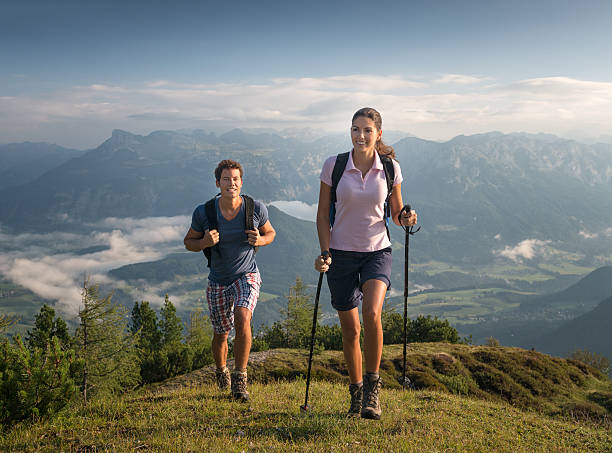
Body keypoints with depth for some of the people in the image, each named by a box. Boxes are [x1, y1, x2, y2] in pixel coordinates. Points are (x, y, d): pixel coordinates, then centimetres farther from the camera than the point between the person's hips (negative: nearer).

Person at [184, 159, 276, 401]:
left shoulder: (256, 208, -13)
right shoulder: (204, 212, -15)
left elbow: (270, 232, 5)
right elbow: (189, 242, -1)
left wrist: (260, 240, -18)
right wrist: (204, 242, -23)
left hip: (247, 275, -1)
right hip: (218, 281, 1)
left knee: (242, 319, -27)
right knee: (221, 334, 12)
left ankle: (240, 379, -14)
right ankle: (221, 371, 44)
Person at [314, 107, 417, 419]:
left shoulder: (390, 168, -3)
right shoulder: (333, 165, -5)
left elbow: (396, 213, 9)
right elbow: (323, 213, 1)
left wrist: (406, 219, -14)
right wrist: (324, 252, -9)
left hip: (377, 251, 0)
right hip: (341, 253, 1)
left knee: (372, 314, -25)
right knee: (350, 329, 6)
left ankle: (372, 387, -5)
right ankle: (356, 393, 26)